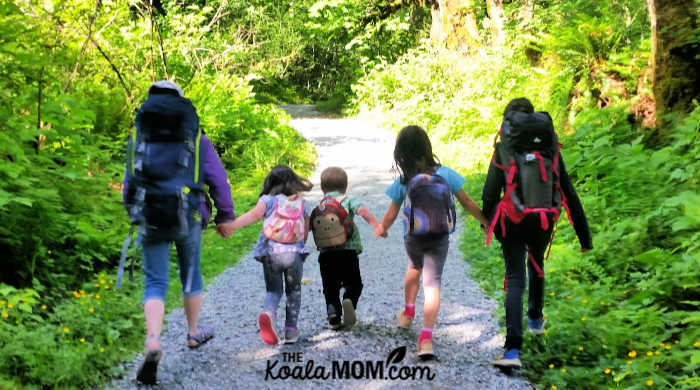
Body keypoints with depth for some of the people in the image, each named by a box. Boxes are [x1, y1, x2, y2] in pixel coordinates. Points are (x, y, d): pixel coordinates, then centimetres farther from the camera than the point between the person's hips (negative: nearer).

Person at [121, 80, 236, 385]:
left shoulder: (139, 136, 7)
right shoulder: (195, 136, 4)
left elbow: (129, 183, 11)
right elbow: (217, 177, 0)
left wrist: (134, 212, 27)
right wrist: (226, 215, 7)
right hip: (189, 218, 0)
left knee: (155, 284, 0)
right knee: (191, 275, 21)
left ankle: (153, 343, -22)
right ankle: (194, 332, 38)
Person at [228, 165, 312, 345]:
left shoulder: (268, 200, 3)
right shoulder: (302, 203, 9)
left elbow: (254, 214, -15)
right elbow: (305, 234, 11)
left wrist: (231, 225, -20)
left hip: (271, 253, -1)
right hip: (294, 253, 1)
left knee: (273, 290, 13)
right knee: (294, 290, 19)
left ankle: (268, 312, -18)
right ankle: (291, 329, 13)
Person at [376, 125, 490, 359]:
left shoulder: (403, 183, -8)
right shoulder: (446, 174, -7)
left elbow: (391, 215, 0)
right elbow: (467, 203, -1)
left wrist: (382, 228, 20)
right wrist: (486, 221, 12)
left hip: (413, 238, 1)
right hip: (440, 238, -1)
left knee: (414, 267, 32)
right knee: (432, 281, -1)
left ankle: (408, 312, 44)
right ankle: (427, 336, -15)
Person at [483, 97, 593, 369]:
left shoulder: (504, 147, -2)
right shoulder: (549, 146, 6)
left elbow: (490, 191, -6)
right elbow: (569, 193, 5)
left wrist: (489, 223, 10)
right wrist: (584, 235, 8)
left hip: (513, 220, -3)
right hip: (543, 221, 3)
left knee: (515, 281, -2)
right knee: (536, 266, 30)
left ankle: (513, 349, -16)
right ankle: (535, 319, 52)